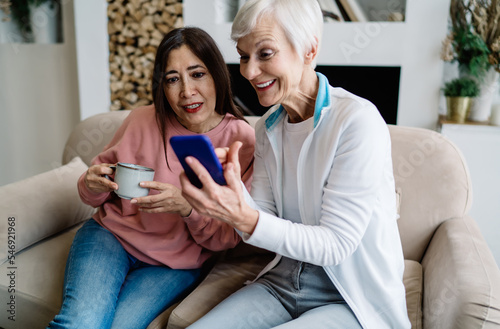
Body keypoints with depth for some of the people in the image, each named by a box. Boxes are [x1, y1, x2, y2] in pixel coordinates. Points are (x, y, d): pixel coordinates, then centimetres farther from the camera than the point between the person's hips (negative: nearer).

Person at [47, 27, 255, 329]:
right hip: (111, 235, 1)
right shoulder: (142, 120, -8)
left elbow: (228, 238, -8)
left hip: (175, 264, 0)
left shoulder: (243, 140, -11)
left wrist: (187, 207, -27)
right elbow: (98, 195, 9)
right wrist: (93, 186, -16)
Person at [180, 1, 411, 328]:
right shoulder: (268, 127, 3)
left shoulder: (358, 120, -20)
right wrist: (232, 185, -19)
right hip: (283, 281, 6)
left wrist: (245, 219, -32)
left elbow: (335, 245, -20)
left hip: (354, 301, -5)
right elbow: (263, 220, 1)